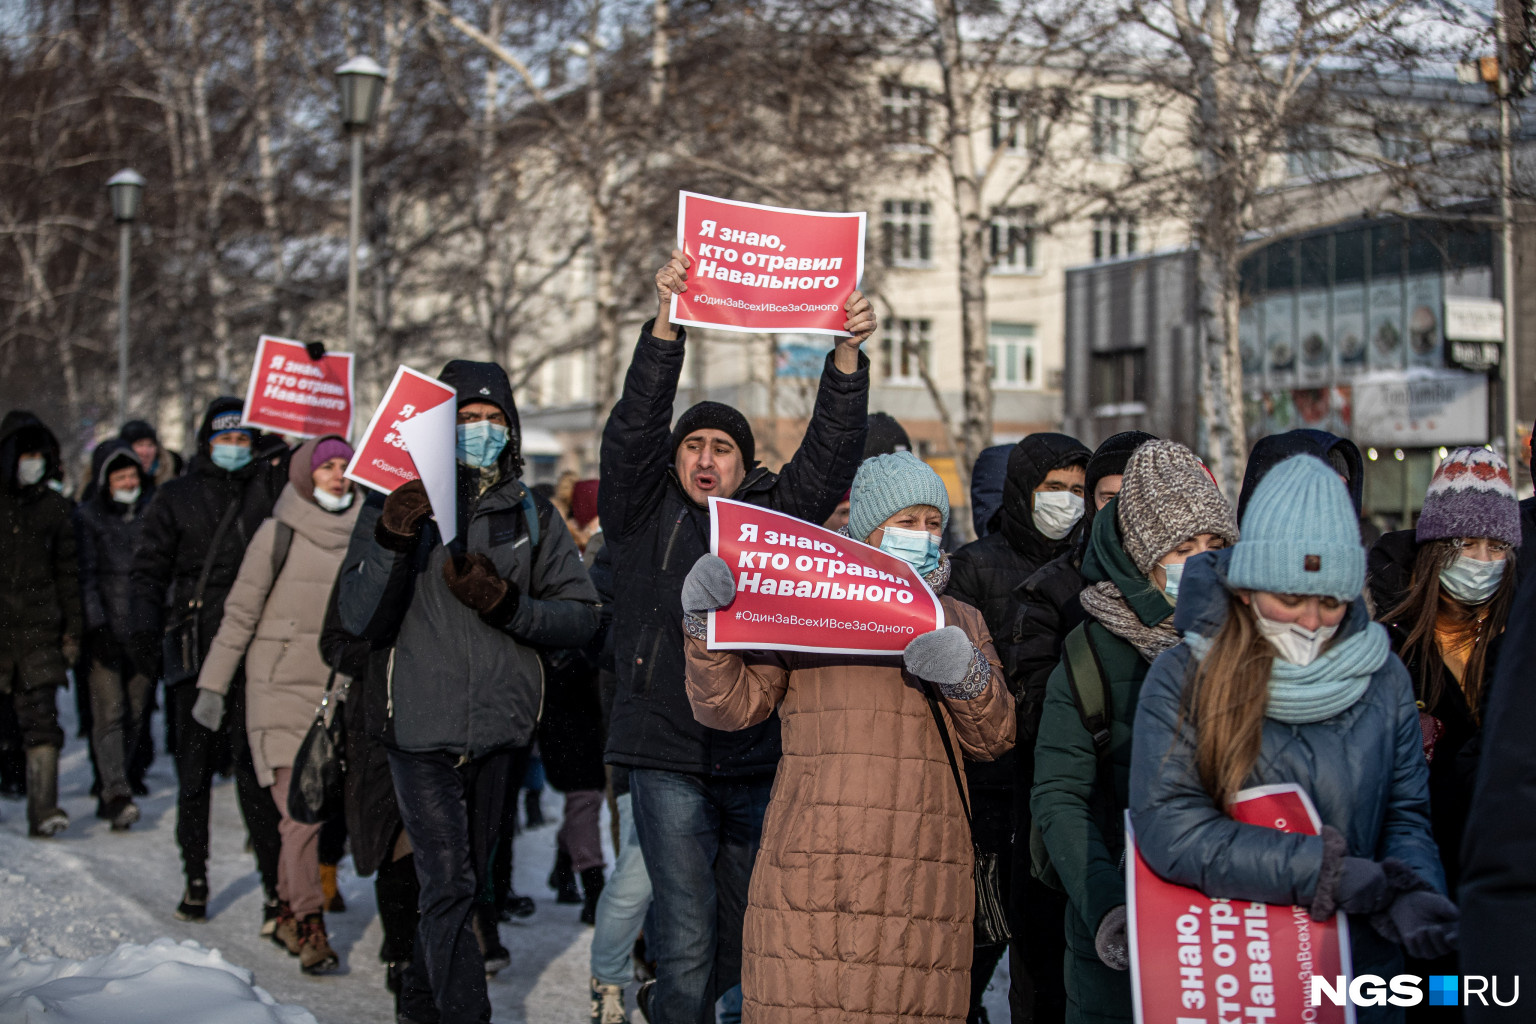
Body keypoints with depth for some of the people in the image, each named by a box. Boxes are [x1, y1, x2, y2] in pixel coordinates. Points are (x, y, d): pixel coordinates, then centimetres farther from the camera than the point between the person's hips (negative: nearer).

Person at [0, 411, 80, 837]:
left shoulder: (55, 506, 11)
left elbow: (67, 572, 14)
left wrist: (73, 630, 8)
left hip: (39, 629, 1)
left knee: (41, 716, -9)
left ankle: (43, 809, -13)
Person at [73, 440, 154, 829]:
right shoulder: (87, 517, 2)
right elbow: (86, 575, -4)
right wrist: (96, 622, -15)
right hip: (105, 632, -3)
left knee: (136, 712, 4)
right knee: (110, 711, -11)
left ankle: (115, 793, 14)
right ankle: (117, 793, -16)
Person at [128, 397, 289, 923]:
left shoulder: (269, 489, 10)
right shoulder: (175, 497, 11)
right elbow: (148, 569, 10)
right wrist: (144, 627, -3)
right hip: (194, 649, 1)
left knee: (253, 764, -9)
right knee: (195, 768, 7)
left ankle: (275, 884, -8)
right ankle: (195, 879, 20)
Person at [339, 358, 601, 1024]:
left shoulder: (533, 516, 8)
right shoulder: (397, 506, 1)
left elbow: (581, 616, 2)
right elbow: (359, 621, -6)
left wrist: (508, 604, -15)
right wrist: (391, 545, -21)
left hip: (498, 730, 4)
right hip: (421, 727, -3)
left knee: (468, 879, 16)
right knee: (449, 882, -11)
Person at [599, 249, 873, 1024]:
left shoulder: (774, 518, 9)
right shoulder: (644, 516, 4)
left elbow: (829, 453, -2)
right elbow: (634, 426, -9)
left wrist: (847, 356, -16)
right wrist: (666, 324, -21)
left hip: (757, 762, 4)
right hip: (668, 756, -3)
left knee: (740, 939, 17)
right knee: (689, 942, -11)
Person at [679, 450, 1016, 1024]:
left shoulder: (960, 624, 20)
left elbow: (993, 739, 11)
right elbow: (731, 702, 1)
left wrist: (968, 676, -9)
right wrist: (704, 621, -16)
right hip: (815, 863, -2)